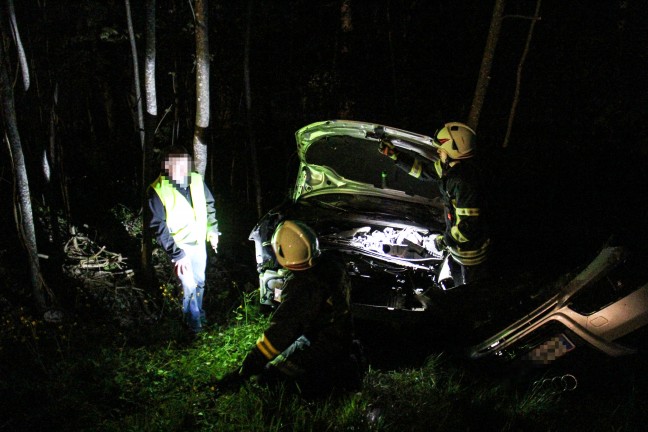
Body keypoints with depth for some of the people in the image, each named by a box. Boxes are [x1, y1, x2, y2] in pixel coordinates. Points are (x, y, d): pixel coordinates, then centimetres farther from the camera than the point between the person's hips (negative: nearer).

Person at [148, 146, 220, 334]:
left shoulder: (197, 181, -6)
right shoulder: (158, 190, -21)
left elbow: (209, 206, 12)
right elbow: (159, 227, -19)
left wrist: (212, 231, 8)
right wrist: (176, 254, -22)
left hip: (199, 242, 5)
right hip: (179, 245, -5)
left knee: (199, 281, 19)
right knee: (189, 284, -8)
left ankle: (199, 315, 43)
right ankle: (195, 326, 12)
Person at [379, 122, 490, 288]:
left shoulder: (466, 183, -35)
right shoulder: (450, 169, -5)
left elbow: (468, 227, -34)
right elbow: (423, 171, 13)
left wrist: (445, 240, -19)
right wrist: (394, 154, 11)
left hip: (470, 251, -9)